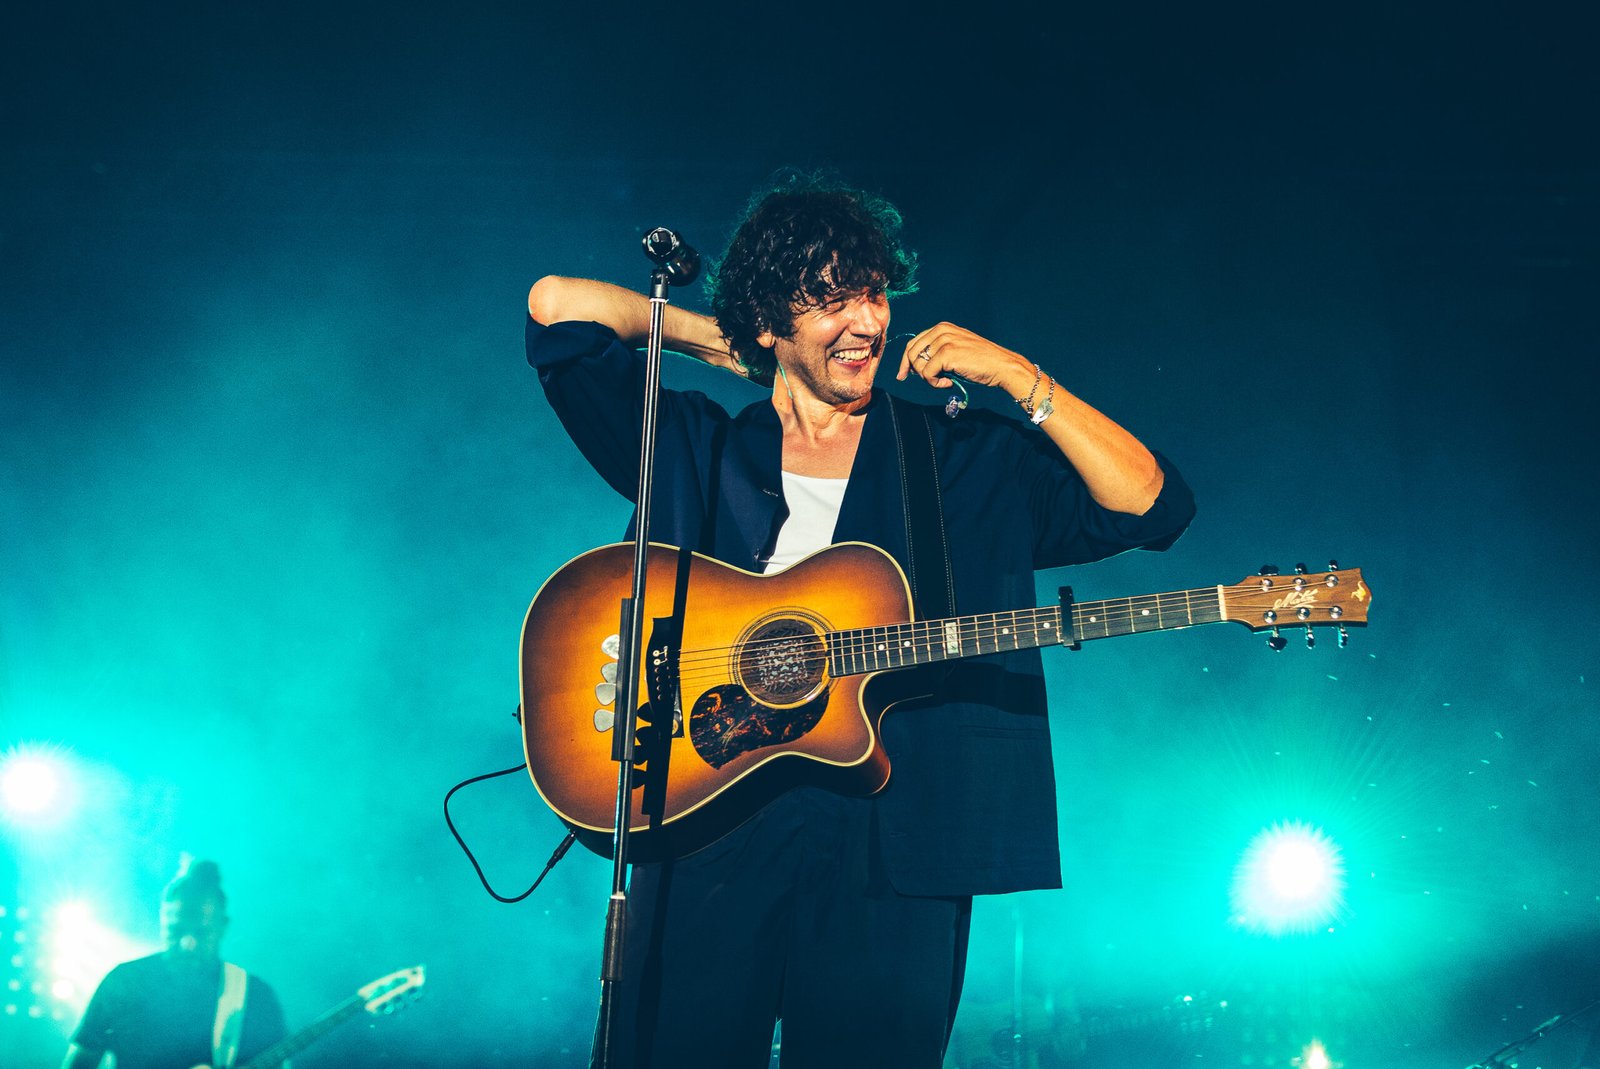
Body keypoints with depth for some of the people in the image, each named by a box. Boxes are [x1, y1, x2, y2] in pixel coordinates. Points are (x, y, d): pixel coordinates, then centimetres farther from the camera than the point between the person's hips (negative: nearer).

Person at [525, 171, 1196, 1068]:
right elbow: (558, 307, 5)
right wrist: (721, 344, 12)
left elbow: (1154, 507, 2)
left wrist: (1021, 378, -1)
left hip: (894, 845, 0)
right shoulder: (693, 448, 12)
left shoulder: (973, 461, 12)